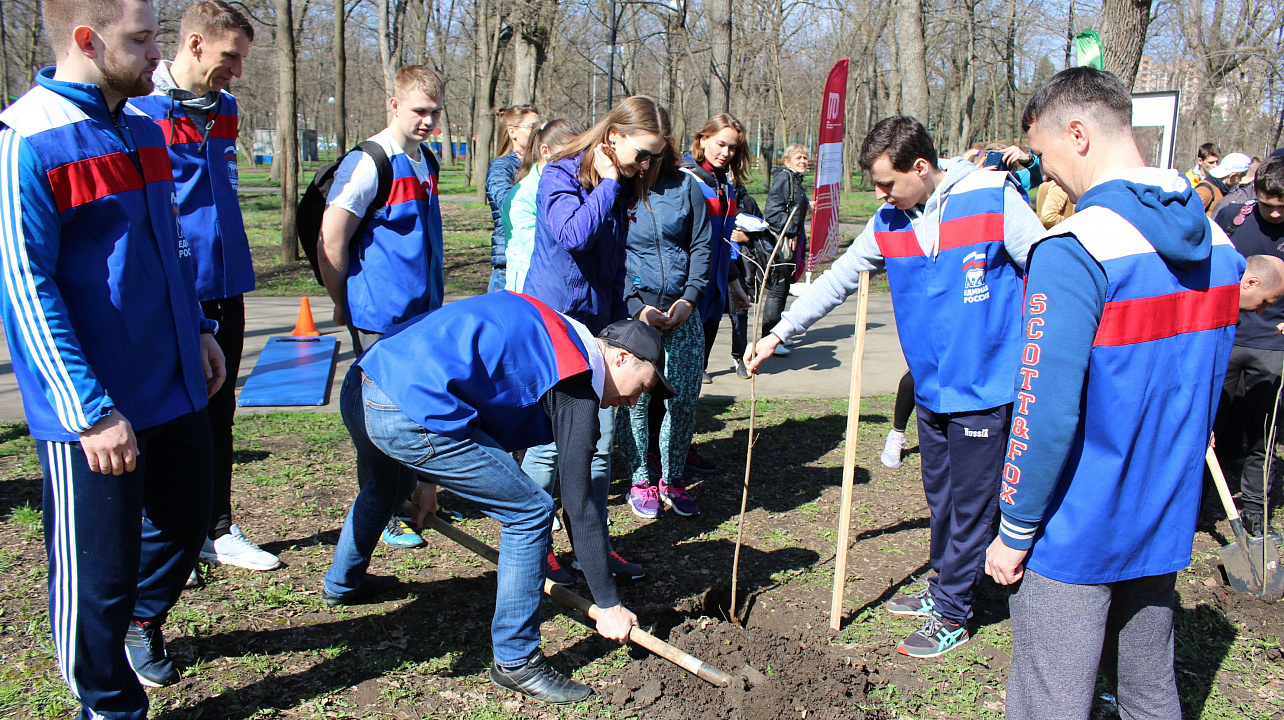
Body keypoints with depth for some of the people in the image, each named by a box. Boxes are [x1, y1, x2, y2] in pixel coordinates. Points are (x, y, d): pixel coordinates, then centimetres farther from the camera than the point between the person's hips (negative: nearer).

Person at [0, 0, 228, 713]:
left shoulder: (144, 131, 9)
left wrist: (198, 330, 19)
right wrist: (91, 412, -19)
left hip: (175, 387, 8)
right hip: (95, 411, -7)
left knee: (183, 524, 21)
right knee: (99, 574, 6)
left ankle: (143, 620, 50)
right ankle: (111, 704, 28)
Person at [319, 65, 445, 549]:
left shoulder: (427, 161, 11)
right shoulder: (367, 164, -15)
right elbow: (330, 242, -16)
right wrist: (345, 304, -7)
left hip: (424, 312, 8)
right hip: (381, 317, -8)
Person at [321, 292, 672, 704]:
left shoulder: (548, 331, 22)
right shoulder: (576, 383, -3)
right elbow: (578, 505, -5)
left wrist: (426, 479, 40)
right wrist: (609, 605, 4)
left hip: (358, 391, 10)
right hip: (410, 415, -10)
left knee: (384, 487, 41)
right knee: (530, 514, 1)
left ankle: (342, 584, 66)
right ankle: (515, 661, 12)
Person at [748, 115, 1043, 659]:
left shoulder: (994, 197, -12)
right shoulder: (889, 222, 4)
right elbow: (837, 280, 11)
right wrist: (779, 333, 9)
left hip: (984, 386, -5)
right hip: (932, 388, 6)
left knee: (969, 504, 3)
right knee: (939, 497, 18)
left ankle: (951, 616, 17)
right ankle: (943, 588, 36)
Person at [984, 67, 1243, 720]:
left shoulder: (1073, 250, -22)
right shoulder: (1216, 243, 3)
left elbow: (1046, 413, -24)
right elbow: (1206, 385, 13)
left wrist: (1015, 531, -12)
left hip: (1075, 533, -7)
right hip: (1167, 520, 7)